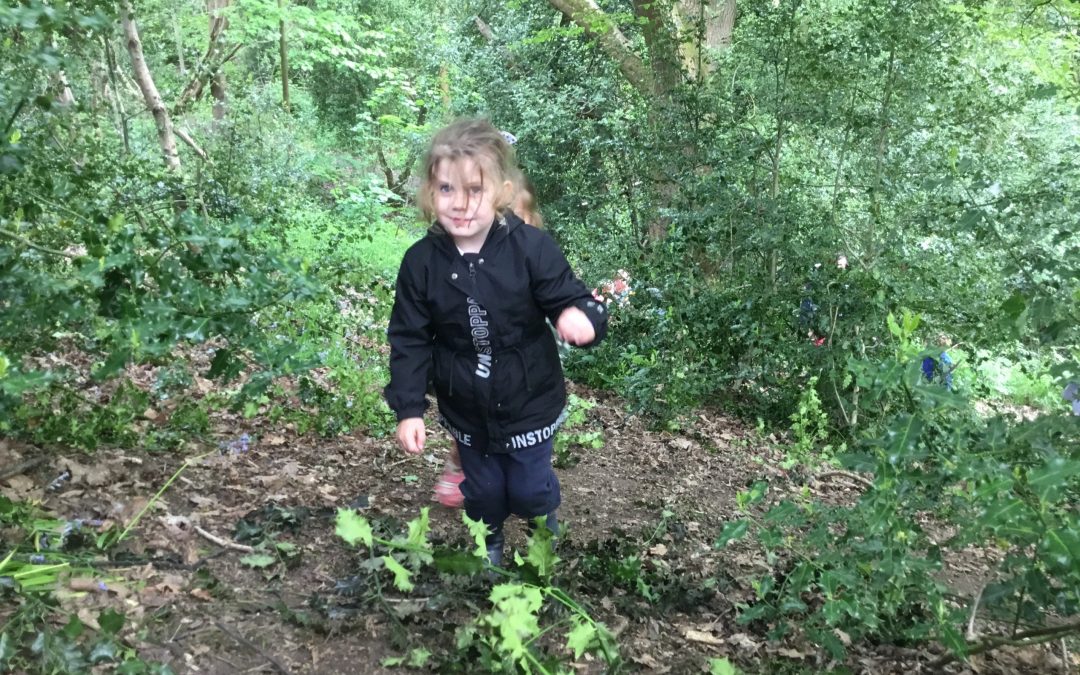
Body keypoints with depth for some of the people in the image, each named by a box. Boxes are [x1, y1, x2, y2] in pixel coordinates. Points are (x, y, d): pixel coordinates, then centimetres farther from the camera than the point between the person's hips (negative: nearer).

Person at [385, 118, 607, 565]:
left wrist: (582, 317, -43)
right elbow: (410, 340, -8)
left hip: (529, 405, -2)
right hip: (466, 411, 2)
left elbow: (571, 300, -18)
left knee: (530, 487, 18)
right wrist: (408, 409, -14)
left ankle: (546, 530, 53)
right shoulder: (421, 262, -15)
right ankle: (490, 541, 55)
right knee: (482, 489, 22)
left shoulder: (532, 248, -22)